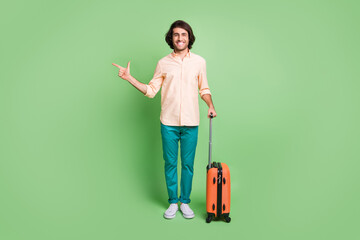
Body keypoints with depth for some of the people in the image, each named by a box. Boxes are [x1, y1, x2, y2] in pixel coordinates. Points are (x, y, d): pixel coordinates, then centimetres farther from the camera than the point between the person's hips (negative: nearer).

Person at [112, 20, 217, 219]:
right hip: (168, 123, 0)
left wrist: (210, 105, -6)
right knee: (170, 163, 8)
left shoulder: (199, 61, 5)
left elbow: (204, 89, 11)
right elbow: (151, 90, 2)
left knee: (188, 164, 8)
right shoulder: (163, 63, 3)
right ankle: (172, 203, 25)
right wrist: (129, 78, -6)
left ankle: (185, 202, 25)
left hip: (191, 123, 0)